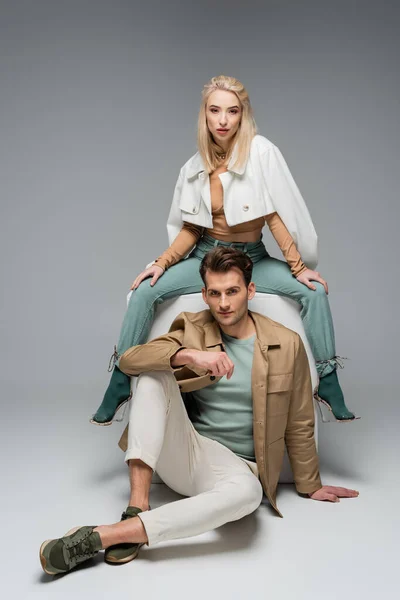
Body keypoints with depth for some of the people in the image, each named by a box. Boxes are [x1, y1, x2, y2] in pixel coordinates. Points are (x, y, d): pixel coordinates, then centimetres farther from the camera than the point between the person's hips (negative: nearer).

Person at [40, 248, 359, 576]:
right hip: (183, 453, 2)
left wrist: (309, 486, 13)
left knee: (246, 491, -39)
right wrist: (188, 355, -29)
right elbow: (129, 359, -14)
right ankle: (137, 507, -28)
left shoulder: (287, 344, -2)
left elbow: (299, 425, 7)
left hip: (233, 464, -1)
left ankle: (100, 536, -36)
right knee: (155, 372, -22)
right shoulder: (192, 329, 1)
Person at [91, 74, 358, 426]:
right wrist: (162, 263, -9)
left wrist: (299, 267, -13)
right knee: (145, 291, -18)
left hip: (252, 258, -2)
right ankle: (120, 384, -4)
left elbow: (275, 214, -12)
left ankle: (327, 384, -6)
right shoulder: (194, 167, 0)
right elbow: (190, 228, 4)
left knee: (314, 292, -23)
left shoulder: (261, 151, -12)